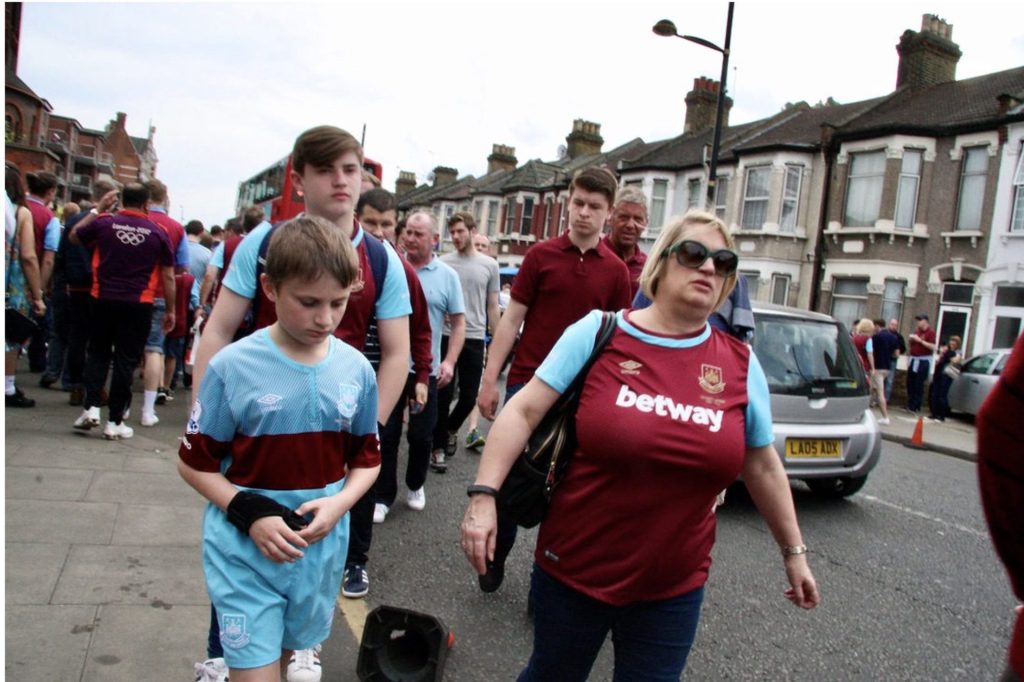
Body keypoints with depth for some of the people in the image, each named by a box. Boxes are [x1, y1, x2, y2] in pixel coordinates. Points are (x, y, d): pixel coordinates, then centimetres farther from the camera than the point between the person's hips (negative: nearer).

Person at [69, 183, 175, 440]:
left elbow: (74, 236, 19)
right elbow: (168, 277, -1)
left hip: (104, 300, 1)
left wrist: (97, 209, 22)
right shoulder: (158, 233, -3)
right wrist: (170, 310, 7)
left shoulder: (104, 223, -1)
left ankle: (91, 408, 8)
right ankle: (115, 422, 8)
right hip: (139, 305, -1)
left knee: (97, 353, 18)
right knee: (126, 360, 4)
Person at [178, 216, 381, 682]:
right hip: (245, 551, -4)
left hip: (320, 552, 4)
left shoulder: (356, 369, -6)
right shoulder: (233, 367, -15)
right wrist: (249, 514, -19)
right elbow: (194, 462, -6)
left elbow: (366, 459, 5)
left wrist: (340, 503, -13)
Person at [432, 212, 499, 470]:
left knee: (469, 396, 6)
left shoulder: (489, 265, 4)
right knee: (443, 394, 3)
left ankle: (451, 429, 35)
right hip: (445, 337, -1)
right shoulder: (442, 263, 1)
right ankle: (439, 447, 15)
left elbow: (492, 306, 8)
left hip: (475, 339, 1)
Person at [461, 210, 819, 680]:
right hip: (572, 568, -1)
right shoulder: (598, 332, -10)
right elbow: (523, 411, -11)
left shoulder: (741, 363, -1)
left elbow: (763, 468, 8)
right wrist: (483, 494, -20)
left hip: (673, 589, 2)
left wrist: (793, 550, 14)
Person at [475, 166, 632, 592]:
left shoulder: (616, 271, 3)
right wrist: (489, 380, -5)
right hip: (526, 384, -1)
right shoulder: (540, 255, 1)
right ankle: (496, 556, 27)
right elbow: (511, 320, 1)